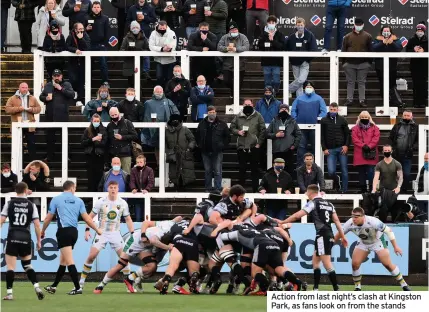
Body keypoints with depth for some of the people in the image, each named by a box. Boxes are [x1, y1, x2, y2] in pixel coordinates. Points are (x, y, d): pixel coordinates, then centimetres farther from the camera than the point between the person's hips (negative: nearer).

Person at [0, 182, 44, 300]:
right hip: (26, 238, 2)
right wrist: (39, 241, 8)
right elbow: (37, 225, 0)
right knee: (27, 265, 17)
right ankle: (37, 287, 4)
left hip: (13, 237, -2)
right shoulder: (31, 205, 3)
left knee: (10, 267, 1)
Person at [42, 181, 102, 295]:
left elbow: (48, 218, 6)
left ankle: (77, 288, -16)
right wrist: (97, 230, 17)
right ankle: (54, 286, 25)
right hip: (74, 231, 5)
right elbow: (86, 218, 6)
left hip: (63, 231, -5)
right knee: (63, 260, 16)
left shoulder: (56, 199, 3)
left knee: (69, 261, -9)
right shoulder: (78, 201, 10)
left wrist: (42, 231, 20)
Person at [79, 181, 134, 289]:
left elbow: (128, 219, 7)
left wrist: (132, 234, -2)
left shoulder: (122, 203, 0)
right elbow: (90, 216, 0)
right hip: (102, 233, -2)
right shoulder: (101, 202, -6)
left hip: (115, 233, 2)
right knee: (91, 256, -11)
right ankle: (81, 281, -2)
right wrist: (87, 230, -12)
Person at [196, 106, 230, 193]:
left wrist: (223, 146, -2)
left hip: (217, 152, -3)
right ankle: (208, 188, 13)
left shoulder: (221, 124, 0)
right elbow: (197, 136, 19)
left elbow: (228, 137, 5)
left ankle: (218, 188, -3)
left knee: (217, 171, -5)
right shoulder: (202, 124, 8)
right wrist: (200, 145, 9)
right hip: (205, 152, 3)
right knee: (207, 171, 8)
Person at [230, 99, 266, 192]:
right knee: (242, 169, 6)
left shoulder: (258, 116, 2)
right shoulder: (238, 117, 9)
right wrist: (238, 132, -8)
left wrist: (259, 143, -6)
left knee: (255, 169, 2)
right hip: (241, 147, 2)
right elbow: (232, 127, 12)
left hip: (254, 147, -2)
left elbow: (263, 130, 1)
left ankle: (255, 189, 6)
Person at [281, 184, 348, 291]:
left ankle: (336, 289, -15)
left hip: (322, 236, -8)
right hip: (329, 236, 8)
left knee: (327, 264, -10)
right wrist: (343, 236, 14)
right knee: (315, 261, 17)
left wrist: (282, 222, 3)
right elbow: (336, 220, 13)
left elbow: (297, 215, -7)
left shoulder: (313, 203, -4)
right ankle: (315, 289, 16)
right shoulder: (329, 204, 16)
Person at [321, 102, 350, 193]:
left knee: (344, 171, 2)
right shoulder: (324, 121, 6)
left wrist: (346, 145, -6)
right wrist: (324, 148, -1)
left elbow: (347, 134, 6)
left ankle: (344, 190, 12)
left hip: (342, 148, 0)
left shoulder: (342, 120, 5)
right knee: (331, 171, -9)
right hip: (330, 150, 0)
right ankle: (338, 183, 19)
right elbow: (322, 136, 7)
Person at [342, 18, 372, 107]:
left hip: (363, 63, -1)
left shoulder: (367, 36, 4)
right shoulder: (348, 36, 6)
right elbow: (343, 49, 7)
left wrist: (369, 62, 0)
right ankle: (349, 100, 9)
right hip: (350, 63, 1)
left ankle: (362, 100, 5)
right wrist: (344, 62, 1)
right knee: (350, 82, 5)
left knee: (362, 82, 2)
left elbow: (370, 49, 4)